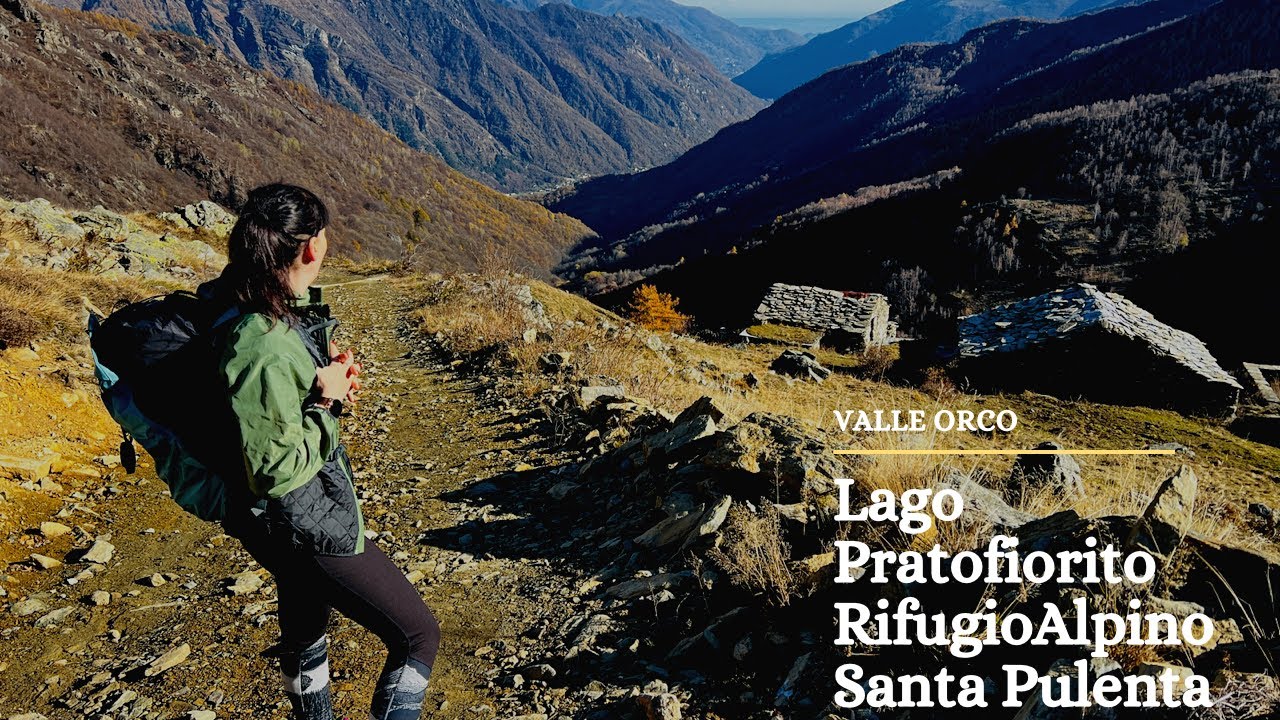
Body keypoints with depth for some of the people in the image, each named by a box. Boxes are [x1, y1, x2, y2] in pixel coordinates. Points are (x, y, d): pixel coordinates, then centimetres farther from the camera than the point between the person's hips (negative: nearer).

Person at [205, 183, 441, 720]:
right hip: (309, 527, -10)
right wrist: (324, 401, -19)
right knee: (418, 637, 2)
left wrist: (329, 371, -1)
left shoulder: (284, 310, -3)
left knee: (303, 636, 31)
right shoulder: (265, 350, -32)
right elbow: (276, 472, -26)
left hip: (296, 520, 10)